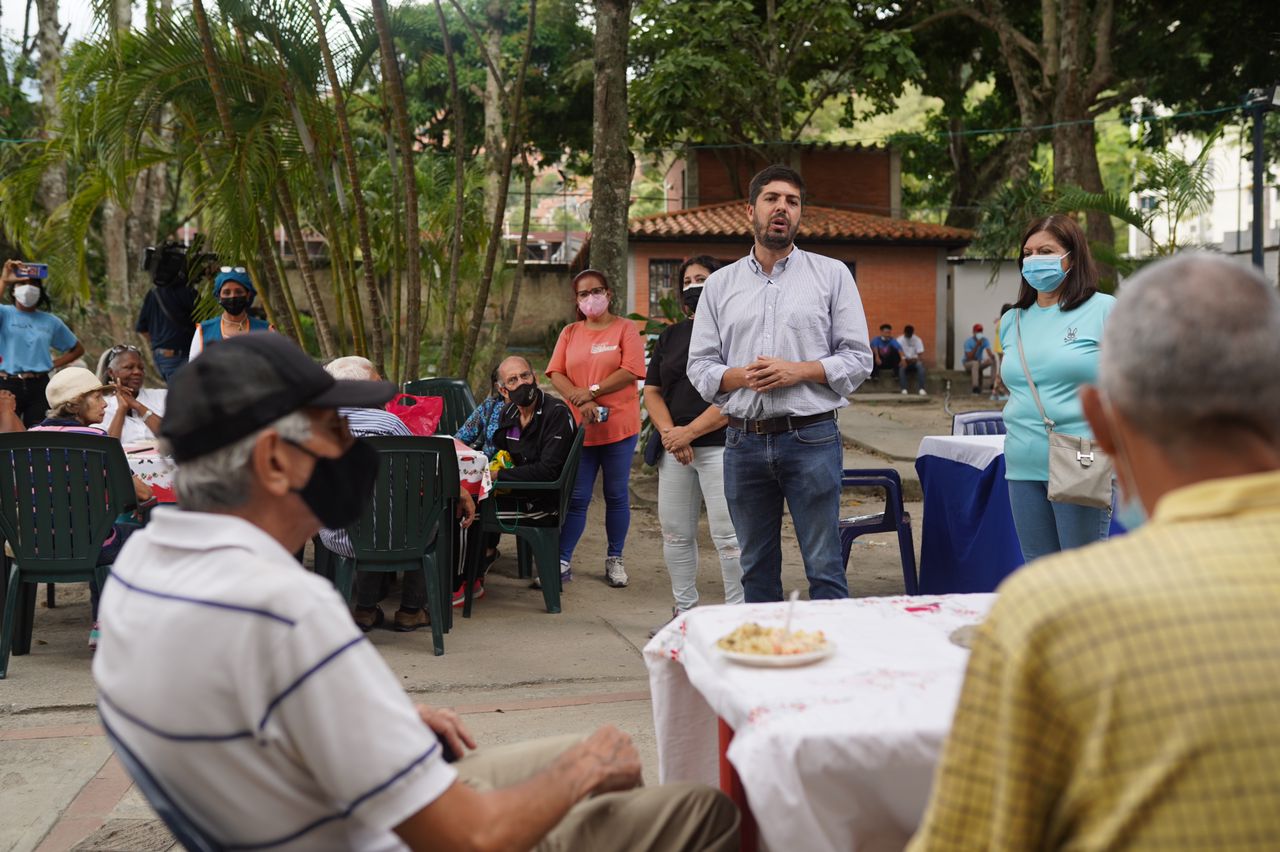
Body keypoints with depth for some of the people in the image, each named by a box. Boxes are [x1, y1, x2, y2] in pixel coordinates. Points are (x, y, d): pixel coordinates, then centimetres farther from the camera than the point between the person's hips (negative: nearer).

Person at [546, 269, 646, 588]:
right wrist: (580, 401, -14)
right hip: (579, 427, 2)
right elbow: (556, 374, 2)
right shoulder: (570, 333, 10)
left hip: (618, 427, -2)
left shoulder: (625, 329, 0)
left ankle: (615, 559, 19)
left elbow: (631, 371, -11)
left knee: (617, 496, 8)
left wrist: (593, 391, -15)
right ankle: (563, 562, 7)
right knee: (577, 498, 3)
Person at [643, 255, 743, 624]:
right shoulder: (671, 336, 16)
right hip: (674, 449, 6)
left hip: (719, 446, -6)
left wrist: (688, 432, -14)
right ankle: (684, 610, 22)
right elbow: (652, 391, 13)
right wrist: (669, 433, -5)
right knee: (675, 534, 10)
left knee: (728, 537, -6)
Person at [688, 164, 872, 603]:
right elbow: (699, 366, 9)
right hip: (744, 441, 3)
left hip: (811, 438, -3)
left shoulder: (831, 275, 6)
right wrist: (740, 376, -11)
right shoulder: (720, 284, 12)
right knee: (756, 569, 10)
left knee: (824, 567, -2)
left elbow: (858, 358, 2)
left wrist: (797, 371, -13)